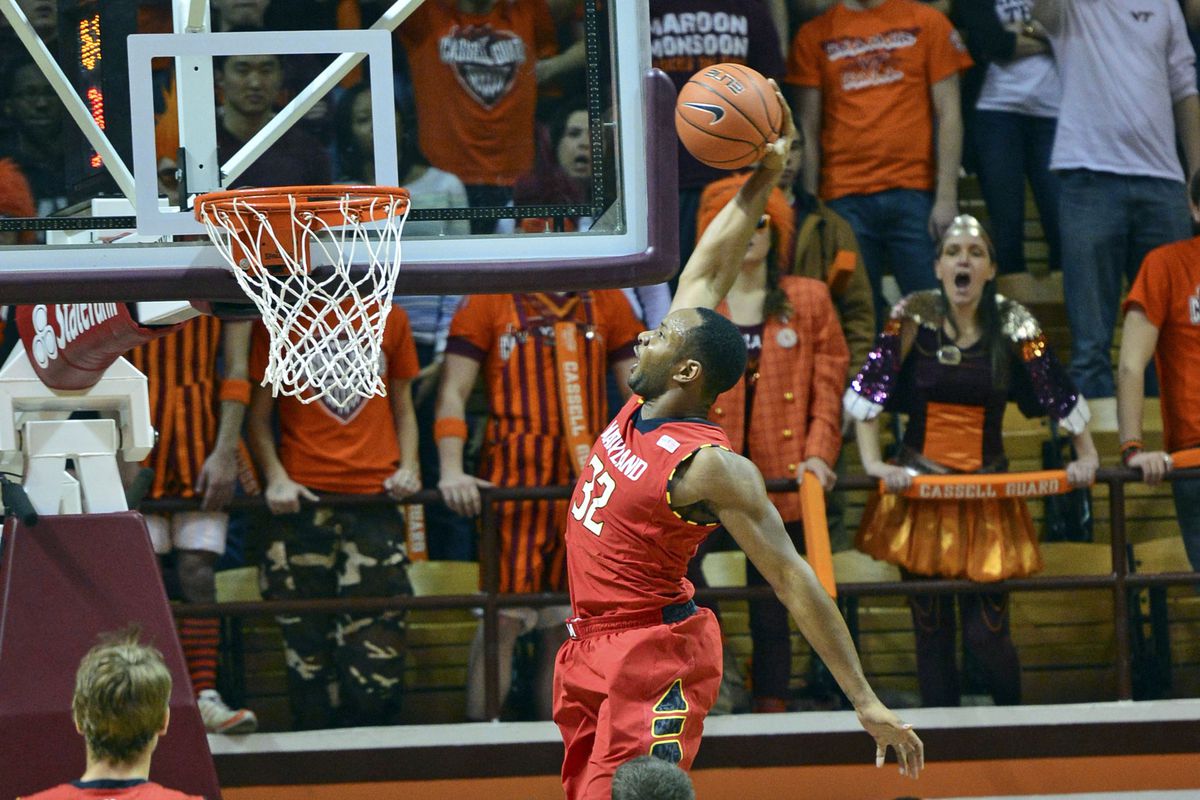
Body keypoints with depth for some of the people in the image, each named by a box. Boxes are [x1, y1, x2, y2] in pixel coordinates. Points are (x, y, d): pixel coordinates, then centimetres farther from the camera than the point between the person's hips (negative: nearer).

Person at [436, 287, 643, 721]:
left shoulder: (606, 301, 14)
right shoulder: (489, 299, 3)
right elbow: (453, 393, -1)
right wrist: (451, 471, -14)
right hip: (514, 481, -4)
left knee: (566, 628, 7)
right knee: (503, 618, -10)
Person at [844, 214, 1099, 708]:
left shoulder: (1012, 324, -2)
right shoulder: (913, 317, -3)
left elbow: (1059, 394, 1)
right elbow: (868, 389, -6)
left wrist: (1086, 457, -4)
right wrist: (873, 464, -14)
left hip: (988, 494, 0)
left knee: (987, 632, -6)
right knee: (932, 631, 2)